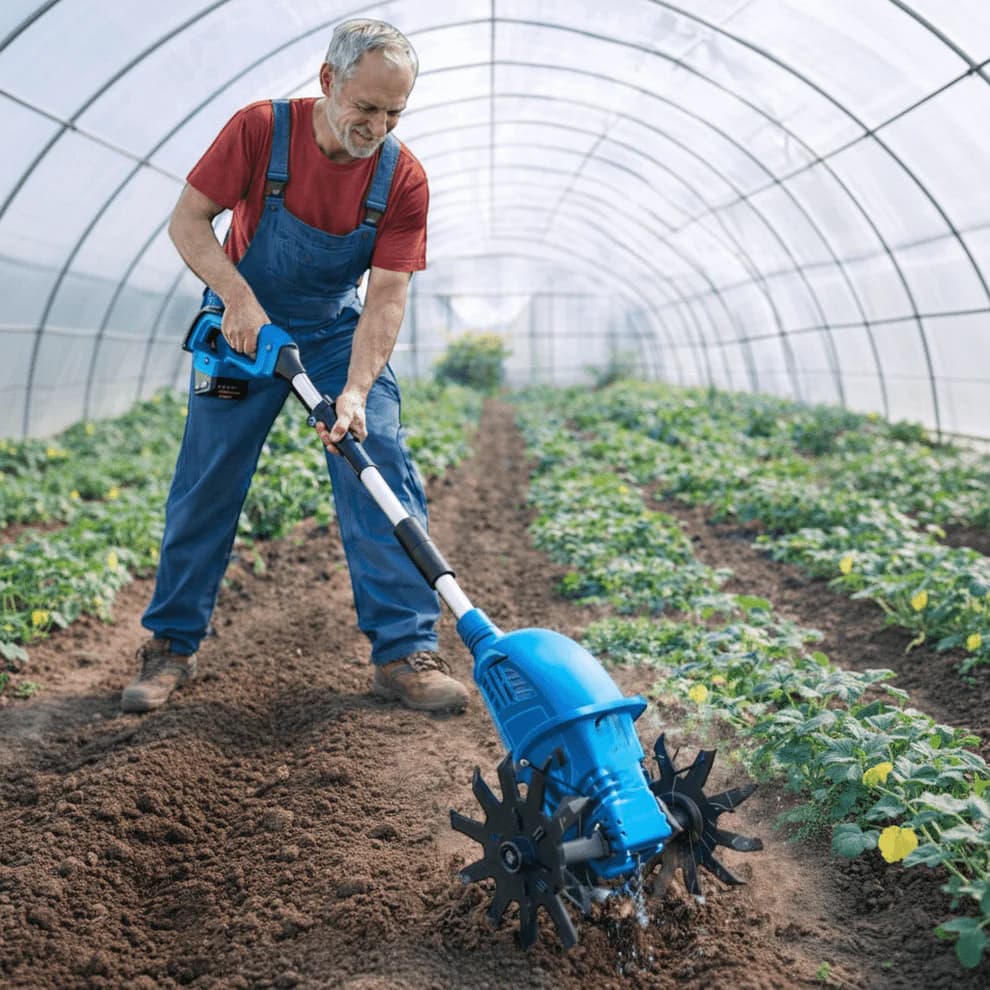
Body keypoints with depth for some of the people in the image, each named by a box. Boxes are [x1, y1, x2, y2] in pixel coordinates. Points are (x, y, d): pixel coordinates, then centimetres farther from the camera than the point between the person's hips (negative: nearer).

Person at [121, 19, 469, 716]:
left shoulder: (404, 179, -17)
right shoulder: (261, 129, -19)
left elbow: (388, 295, -20)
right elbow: (188, 221, -13)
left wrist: (355, 392, -33)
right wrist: (238, 297, -29)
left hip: (341, 330, 1)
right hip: (243, 324, -1)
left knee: (383, 471, -11)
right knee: (207, 482, 1)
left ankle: (405, 652, -5)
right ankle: (172, 646, 16)